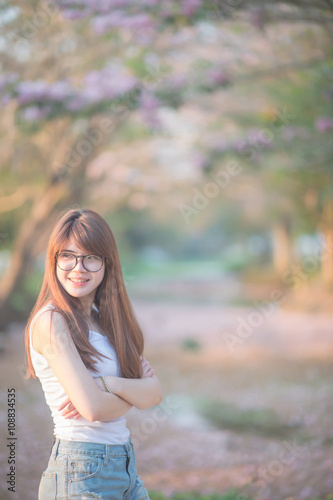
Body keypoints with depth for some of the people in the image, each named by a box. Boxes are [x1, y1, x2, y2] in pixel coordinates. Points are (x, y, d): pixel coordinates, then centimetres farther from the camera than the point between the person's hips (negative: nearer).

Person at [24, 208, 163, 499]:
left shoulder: (103, 321, 10)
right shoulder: (50, 321, -13)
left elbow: (155, 393, 1)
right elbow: (93, 408, -20)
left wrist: (109, 383, -16)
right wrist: (135, 391, -3)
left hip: (124, 463, 7)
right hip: (82, 472, -7)